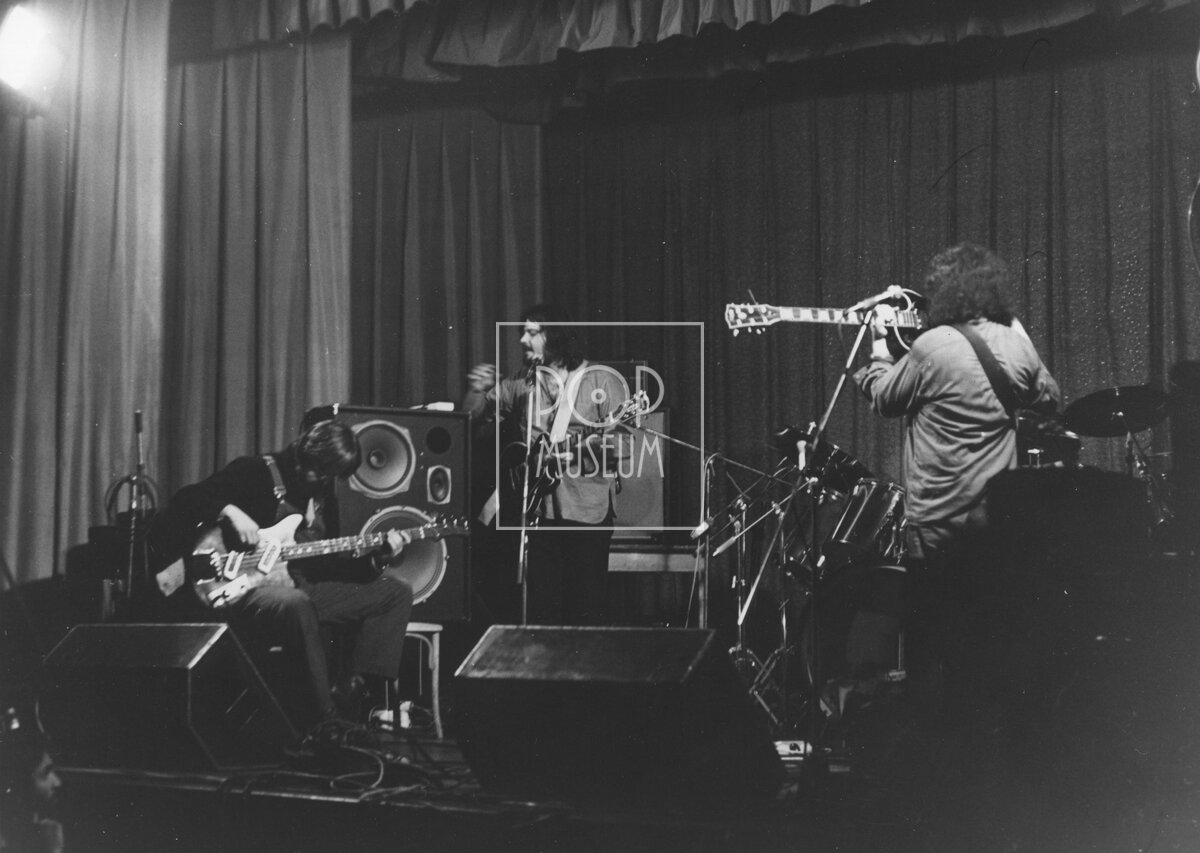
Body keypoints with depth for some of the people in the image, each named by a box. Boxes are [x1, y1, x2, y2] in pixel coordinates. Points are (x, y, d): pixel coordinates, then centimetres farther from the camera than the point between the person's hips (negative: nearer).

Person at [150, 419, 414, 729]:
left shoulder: (324, 494, 15)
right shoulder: (255, 473, -4)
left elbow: (325, 563, 15)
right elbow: (186, 499, -8)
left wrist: (374, 559, 0)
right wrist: (229, 511, -24)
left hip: (301, 588, 8)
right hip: (246, 589, -8)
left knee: (396, 592, 1)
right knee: (295, 604, -43)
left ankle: (353, 692, -12)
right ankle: (324, 720, -34)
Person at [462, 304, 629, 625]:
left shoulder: (602, 380, 0)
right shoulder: (520, 383, 12)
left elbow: (621, 444, -5)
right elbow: (472, 418, 9)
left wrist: (576, 450, -20)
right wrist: (477, 391, -10)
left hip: (587, 511, -3)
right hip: (536, 510, 3)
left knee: (585, 610, 0)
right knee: (541, 609, 3)